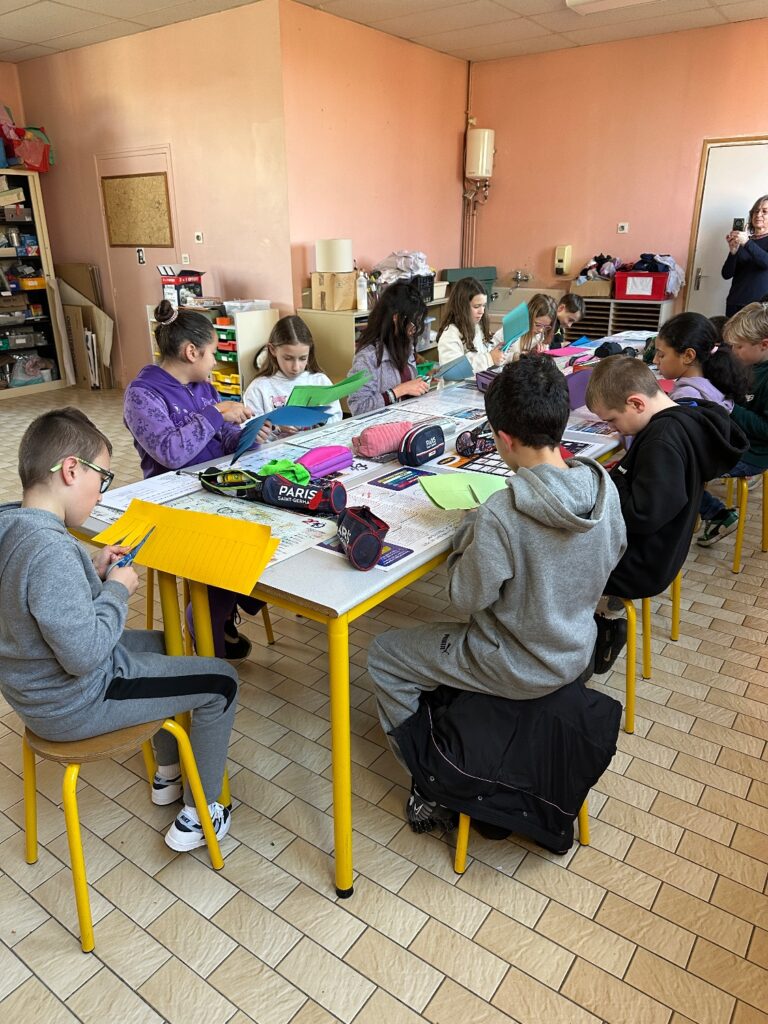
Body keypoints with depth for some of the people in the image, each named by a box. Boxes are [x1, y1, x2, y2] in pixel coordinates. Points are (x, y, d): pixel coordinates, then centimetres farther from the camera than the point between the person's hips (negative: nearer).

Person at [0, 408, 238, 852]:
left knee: (166, 644, 29)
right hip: (73, 706, -10)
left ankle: (169, 771, 42)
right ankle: (198, 815, 18)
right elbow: (85, 655, -32)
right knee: (220, 682, 2)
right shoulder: (52, 550, -34)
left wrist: (93, 570, 0)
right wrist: (117, 589, -19)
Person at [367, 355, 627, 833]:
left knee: (384, 656, 9)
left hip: (519, 670, -7)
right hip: (578, 650, 7)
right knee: (468, 635, 33)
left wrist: (467, 533, -6)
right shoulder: (604, 487, -12)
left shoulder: (501, 515, -33)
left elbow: (467, 600, -21)